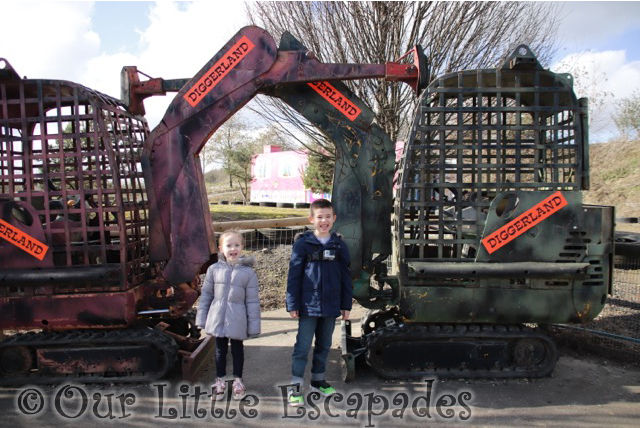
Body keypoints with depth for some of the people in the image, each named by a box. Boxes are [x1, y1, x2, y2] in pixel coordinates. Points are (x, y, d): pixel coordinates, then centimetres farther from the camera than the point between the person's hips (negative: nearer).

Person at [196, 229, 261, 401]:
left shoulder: (248, 272, -9)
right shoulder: (214, 269, -3)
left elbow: (252, 301, -6)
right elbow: (206, 295, 5)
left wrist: (254, 325, -6)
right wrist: (202, 318, 5)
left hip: (237, 320, -1)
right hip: (218, 318, 2)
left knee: (237, 349, 15)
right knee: (220, 349, 15)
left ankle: (237, 381, 32)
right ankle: (220, 381, 31)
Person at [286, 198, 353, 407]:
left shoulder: (339, 245, 3)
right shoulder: (303, 244, -7)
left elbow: (346, 277, 7)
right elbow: (294, 275, -6)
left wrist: (346, 305, 6)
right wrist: (293, 304, -8)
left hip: (331, 306, 4)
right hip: (308, 305, -4)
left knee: (324, 344, 16)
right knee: (303, 346, 0)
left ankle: (318, 380, 32)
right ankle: (295, 386, 10)